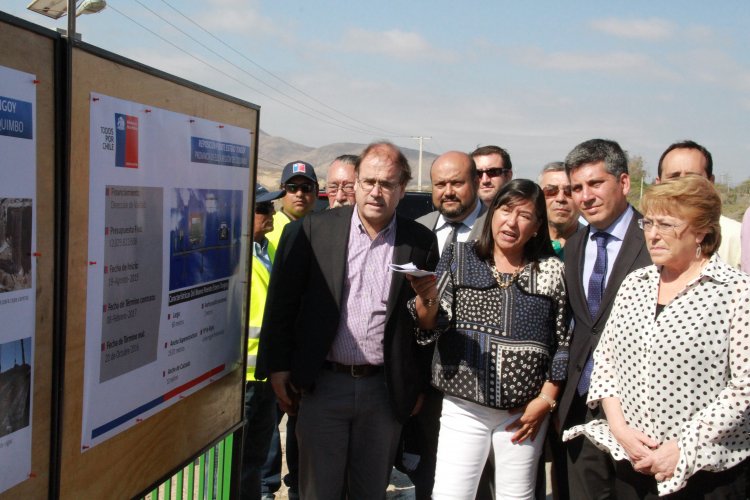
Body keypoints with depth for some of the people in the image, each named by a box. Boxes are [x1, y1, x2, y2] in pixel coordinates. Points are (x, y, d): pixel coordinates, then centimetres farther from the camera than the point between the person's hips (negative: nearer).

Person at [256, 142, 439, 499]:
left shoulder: (421, 243, 1)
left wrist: (418, 387, 7)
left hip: (385, 390, 1)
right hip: (322, 385, -1)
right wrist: (278, 369, -2)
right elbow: (282, 303, 1)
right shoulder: (312, 231, -2)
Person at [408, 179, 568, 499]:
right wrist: (427, 298, -27)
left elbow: (563, 343, 6)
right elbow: (432, 326, -6)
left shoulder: (551, 271, 2)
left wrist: (546, 399, -1)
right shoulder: (458, 257, 1)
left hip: (525, 412, 1)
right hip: (463, 408, 0)